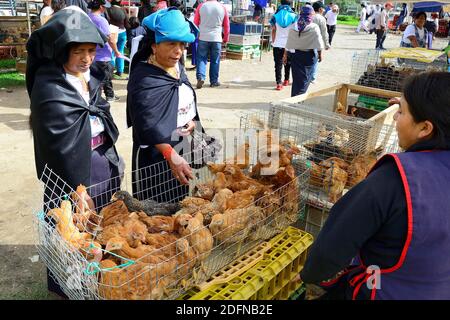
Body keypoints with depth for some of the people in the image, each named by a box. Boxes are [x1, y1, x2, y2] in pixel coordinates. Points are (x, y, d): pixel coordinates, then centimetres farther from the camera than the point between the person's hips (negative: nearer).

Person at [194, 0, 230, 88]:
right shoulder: (222, 7, 2)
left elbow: (195, 23, 6)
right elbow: (227, 25, 7)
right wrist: (226, 39, 19)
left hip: (203, 38, 0)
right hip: (216, 38, 0)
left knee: (201, 59, 8)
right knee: (215, 61, 9)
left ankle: (200, 77, -10)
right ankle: (214, 81, 13)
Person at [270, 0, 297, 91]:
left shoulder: (275, 16, 2)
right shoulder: (294, 16, -1)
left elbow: (273, 30, 1)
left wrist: (273, 42, 7)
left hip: (278, 44, 0)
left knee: (278, 64, 1)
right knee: (288, 63, 18)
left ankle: (279, 83, -7)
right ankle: (286, 80, 28)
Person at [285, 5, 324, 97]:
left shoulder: (294, 27, -6)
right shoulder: (314, 28, -12)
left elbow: (289, 43, -3)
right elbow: (319, 44, -8)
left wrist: (285, 54, 7)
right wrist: (320, 54, 7)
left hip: (296, 55, 2)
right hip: (309, 55, -2)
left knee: (296, 78, 11)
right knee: (305, 79, 8)